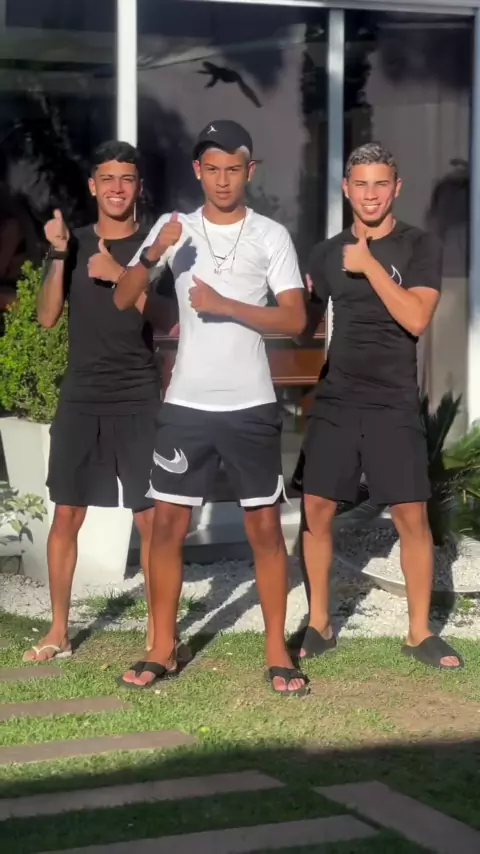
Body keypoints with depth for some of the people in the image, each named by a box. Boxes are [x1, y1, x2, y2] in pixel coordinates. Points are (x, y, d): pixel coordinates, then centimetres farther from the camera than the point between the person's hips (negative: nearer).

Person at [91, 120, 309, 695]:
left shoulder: (271, 235, 0)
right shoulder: (174, 228, 5)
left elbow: (295, 319, -7)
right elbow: (122, 300, -1)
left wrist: (224, 304, -18)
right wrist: (151, 255, -20)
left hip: (250, 405, -1)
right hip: (186, 404, 2)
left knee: (265, 526, 2)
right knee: (168, 523, 3)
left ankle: (276, 652, 11)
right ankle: (162, 651, 13)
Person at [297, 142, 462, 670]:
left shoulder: (419, 248, -2)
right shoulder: (328, 252, 9)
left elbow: (416, 319, -15)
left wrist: (369, 265, -17)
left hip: (394, 404, -3)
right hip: (335, 401, 3)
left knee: (412, 515, -5)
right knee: (316, 510, 1)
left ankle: (420, 632, 6)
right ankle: (319, 625, 14)